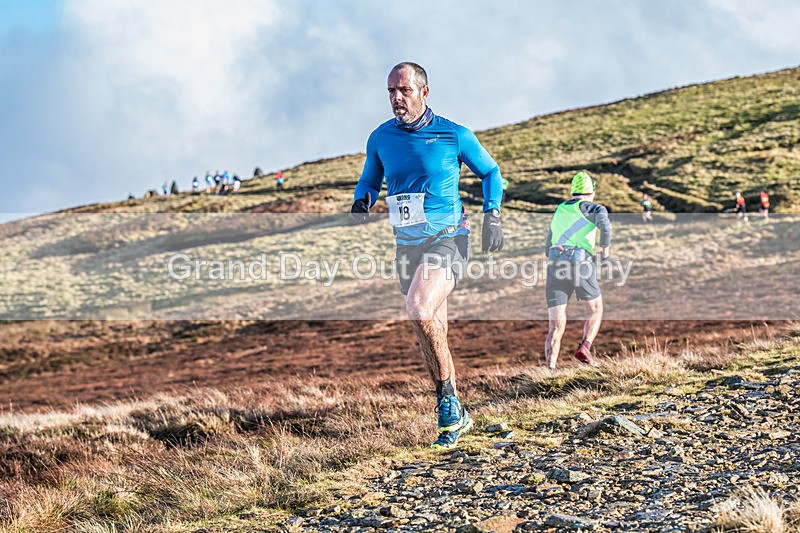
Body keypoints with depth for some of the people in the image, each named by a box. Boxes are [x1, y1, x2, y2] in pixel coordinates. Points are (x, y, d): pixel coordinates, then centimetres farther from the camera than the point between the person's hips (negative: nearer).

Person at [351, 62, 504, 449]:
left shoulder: (454, 136, -6)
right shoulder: (380, 138, 4)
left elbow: (490, 172, 8)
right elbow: (369, 181, 19)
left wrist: (492, 215, -3)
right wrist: (362, 201, -4)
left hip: (448, 239, -5)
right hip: (407, 244, 5)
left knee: (420, 312, -28)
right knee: (432, 335, 9)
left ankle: (449, 404, -15)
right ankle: (454, 417, 22)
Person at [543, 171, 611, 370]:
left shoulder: (559, 211, 27)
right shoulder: (594, 208, 10)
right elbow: (604, 225, -14)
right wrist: (605, 247, 2)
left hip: (554, 264, 4)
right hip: (580, 263, -4)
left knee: (556, 327, 2)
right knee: (595, 311, 19)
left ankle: (550, 368, -16)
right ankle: (584, 348, -4)